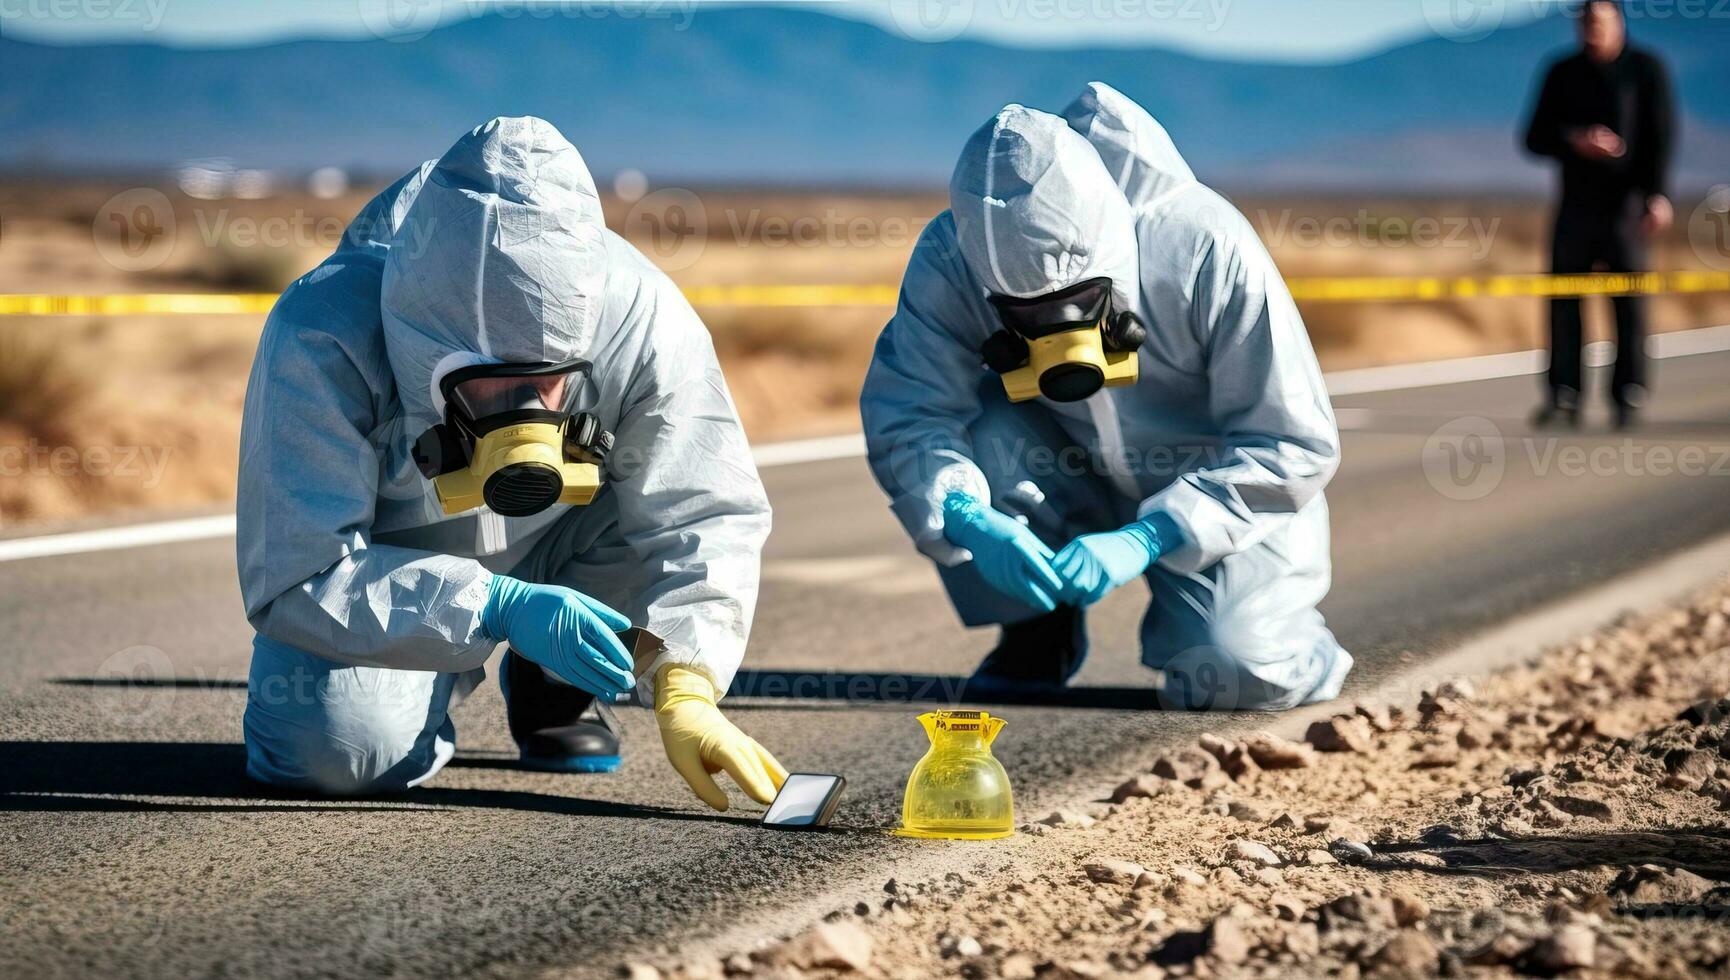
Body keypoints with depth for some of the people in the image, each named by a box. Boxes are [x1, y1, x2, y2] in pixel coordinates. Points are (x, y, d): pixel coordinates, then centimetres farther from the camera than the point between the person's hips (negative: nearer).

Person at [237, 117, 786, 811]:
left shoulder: (640, 314, -29)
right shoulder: (323, 337, -35)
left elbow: (701, 518, -21)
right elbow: (298, 579, -34)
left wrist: (685, 689, -37)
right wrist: (499, 608, -46)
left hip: (557, 565, 3)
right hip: (382, 572, -2)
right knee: (331, 749, -30)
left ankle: (553, 681, 0)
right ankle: (440, 684, 7)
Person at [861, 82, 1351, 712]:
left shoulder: (1207, 251, -30)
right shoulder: (950, 260, -23)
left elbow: (1294, 445, -25)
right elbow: (905, 412, -24)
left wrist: (1147, 539, -37)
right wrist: (968, 519, -46)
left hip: (1226, 491, -3)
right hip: (1078, 475, 3)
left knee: (1235, 674, -27)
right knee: (974, 429, -28)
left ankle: (1278, 634, 12)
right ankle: (1038, 635, -3)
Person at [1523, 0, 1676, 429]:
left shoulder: (1645, 69, 1)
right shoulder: (1563, 74, 9)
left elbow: (1661, 136, -6)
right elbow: (1536, 138, 7)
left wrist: (1657, 194, -17)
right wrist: (1574, 141, -13)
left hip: (1625, 201, -3)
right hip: (1576, 201, 3)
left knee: (1629, 300, -5)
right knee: (1564, 299, -4)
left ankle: (1629, 395, 0)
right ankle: (1564, 396, -3)